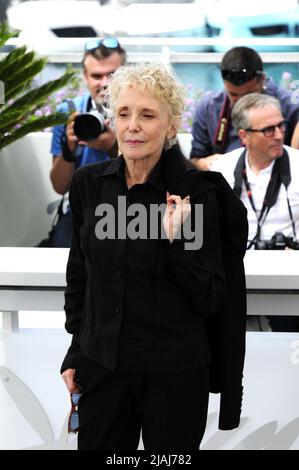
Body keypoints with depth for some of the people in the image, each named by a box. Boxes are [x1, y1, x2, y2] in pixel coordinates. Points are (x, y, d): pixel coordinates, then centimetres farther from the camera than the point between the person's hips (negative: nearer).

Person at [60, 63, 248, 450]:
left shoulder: (196, 191, -11)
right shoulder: (88, 184, 1)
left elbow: (212, 300, -10)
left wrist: (175, 239, -23)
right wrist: (75, 353, 11)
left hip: (174, 372, -3)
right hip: (100, 366, 4)